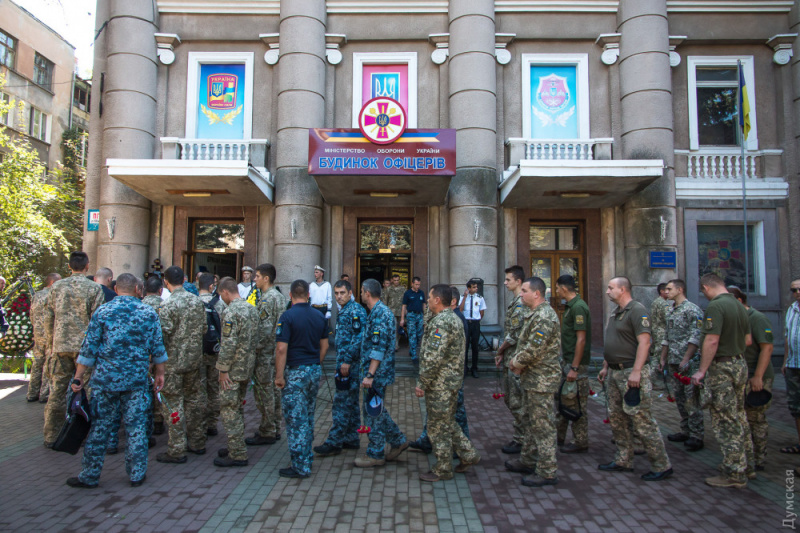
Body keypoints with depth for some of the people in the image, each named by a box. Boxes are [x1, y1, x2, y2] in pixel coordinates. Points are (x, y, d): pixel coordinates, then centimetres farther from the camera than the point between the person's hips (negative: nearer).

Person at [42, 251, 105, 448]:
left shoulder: (57, 286, 6)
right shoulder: (94, 288, -5)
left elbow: (48, 318, 8)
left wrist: (50, 343, 17)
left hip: (60, 345, 3)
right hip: (85, 346, -3)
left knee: (57, 391, 9)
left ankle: (51, 436, 16)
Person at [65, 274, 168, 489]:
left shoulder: (102, 312, -3)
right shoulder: (148, 313, -1)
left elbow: (89, 348, -3)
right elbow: (157, 348, 1)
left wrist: (78, 378, 4)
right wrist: (160, 373, 12)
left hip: (106, 379, 0)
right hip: (137, 380, 0)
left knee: (99, 427, 10)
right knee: (137, 428, 8)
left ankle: (90, 476, 22)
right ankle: (137, 474, 17)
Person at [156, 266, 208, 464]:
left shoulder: (168, 306, -17)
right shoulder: (197, 301, 2)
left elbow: (162, 336, -18)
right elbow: (204, 329, 8)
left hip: (174, 361, -6)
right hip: (195, 359, 6)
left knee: (173, 403, 2)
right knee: (195, 399, 15)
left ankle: (177, 450, 8)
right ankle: (197, 442, 25)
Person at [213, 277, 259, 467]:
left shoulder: (230, 312, -19)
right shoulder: (252, 309, 9)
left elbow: (228, 344, -23)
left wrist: (223, 369, -17)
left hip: (233, 368, -9)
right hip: (248, 366, 9)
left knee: (229, 410, -1)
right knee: (238, 408, 19)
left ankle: (237, 455, 4)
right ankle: (237, 447, 29)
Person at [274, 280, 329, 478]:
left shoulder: (287, 316, -13)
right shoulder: (320, 317, 6)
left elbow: (281, 349, -18)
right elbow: (324, 346, 11)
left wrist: (279, 375, -12)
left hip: (295, 372, -6)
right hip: (315, 370, 6)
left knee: (296, 419, 1)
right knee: (308, 417, 19)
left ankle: (300, 466, 6)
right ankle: (307, 457, 30)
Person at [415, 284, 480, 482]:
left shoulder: (441, 322, -22)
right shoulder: (455, 318, 10)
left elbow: (433, 358, -27)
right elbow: (463, 344, 19)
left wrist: (421, 383, -18)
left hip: (440, 383, -10)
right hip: (452, 379, 10)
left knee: (438, 426, 4)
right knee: (447, 422, 22)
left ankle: (442, 469, 16)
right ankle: (468, 454, 27)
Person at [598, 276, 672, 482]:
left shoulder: (637, 310, -13)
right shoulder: (615, 313, 17)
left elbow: (644, 342, -21)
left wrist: (636, 372, -26)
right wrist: (605, 367, 20)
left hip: (631, 372, -10)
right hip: (614, 373, 10)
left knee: (642, 420, -5)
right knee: (616, 418, 14)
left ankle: (661, 466, 7)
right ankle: (623, 461, 24)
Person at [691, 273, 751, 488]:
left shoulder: (716, 306, -17)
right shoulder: (739, 306, 10)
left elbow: (712, 341, -22)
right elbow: (748, 341, 16)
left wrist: (701, 370, -18)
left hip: (722, 367, -9)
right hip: (740, 364, 9)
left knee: (725, 422, -1)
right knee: (739, 418, 18)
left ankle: (734, 474, 6)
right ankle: (745, 466, 29)